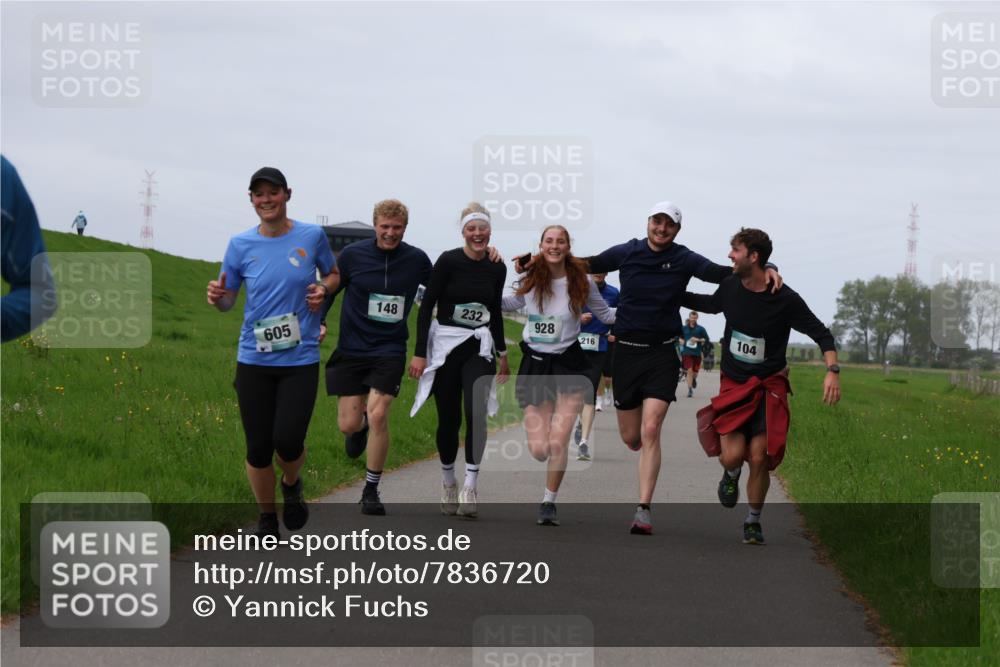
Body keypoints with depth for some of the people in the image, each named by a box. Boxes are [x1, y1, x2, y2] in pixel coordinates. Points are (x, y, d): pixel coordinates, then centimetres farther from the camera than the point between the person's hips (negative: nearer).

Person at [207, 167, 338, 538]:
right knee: (258, 448, 2)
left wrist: (323, 290, -5)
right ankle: (267, 520, 24)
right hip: (254, 360, 1)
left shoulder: (312, 236, -1)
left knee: (288, 441, -14)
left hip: (300, 358, -1)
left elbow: (333, 274, 17)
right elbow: (228, 301, 7)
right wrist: (218, 296, -16)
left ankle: (291, 486, 22)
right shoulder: (241, 244, 1)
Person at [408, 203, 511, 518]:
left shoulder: (497, 268, 4)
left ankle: (470, 487, -15)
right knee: (448, 419, 4)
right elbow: (427, 305, -7)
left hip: (478, 348, 2)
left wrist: (502, 353, 24)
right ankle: (448, 482, 25)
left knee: (476, 413, -17)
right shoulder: (449, 261, -9)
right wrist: (419, 353, -12)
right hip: (445, 346, -2)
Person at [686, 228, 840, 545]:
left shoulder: (785, 299, -14)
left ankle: (753, 522, 14)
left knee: (759, 459, -9)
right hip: (733, 385, 2)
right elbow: (712, 304, 25)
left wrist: (832, 370, -23)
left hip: (769, 387, -2)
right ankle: (731, 475, 24)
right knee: (732, 456, -15)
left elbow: (821, 333, -8)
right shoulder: (730, 287, -1)